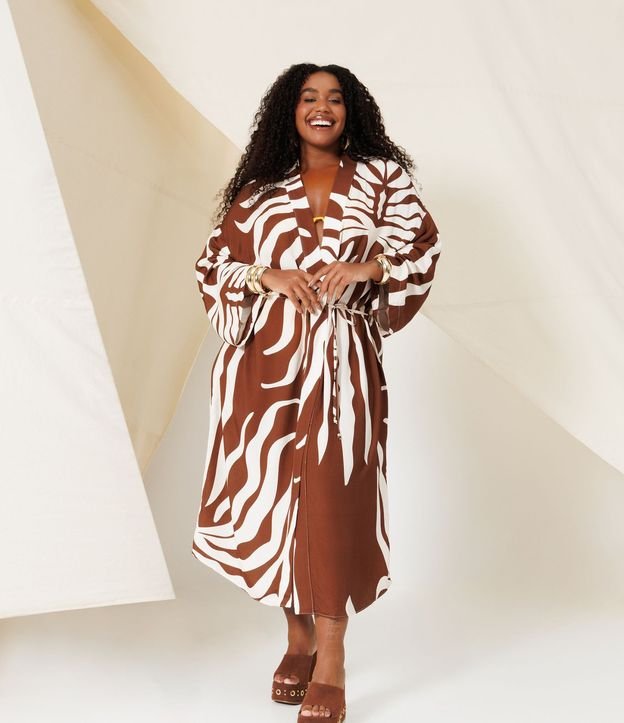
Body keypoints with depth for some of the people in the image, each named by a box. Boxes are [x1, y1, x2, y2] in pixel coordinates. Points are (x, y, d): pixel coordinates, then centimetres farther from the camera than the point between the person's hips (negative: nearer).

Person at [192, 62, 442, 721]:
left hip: (341, 361, -2)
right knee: (271, 494, 3)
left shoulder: (381, 179, 11)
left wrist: (364, 267, -17)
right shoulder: (258, 191, 14)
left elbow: (422, 243, 0)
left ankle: (329, 665, 0)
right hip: (267, 358, 2)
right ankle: (298, 635, 23)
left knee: (332, 500, -8)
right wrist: (268, 276, -7)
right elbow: (213, 265, 11)